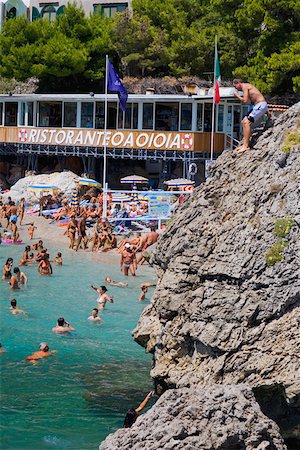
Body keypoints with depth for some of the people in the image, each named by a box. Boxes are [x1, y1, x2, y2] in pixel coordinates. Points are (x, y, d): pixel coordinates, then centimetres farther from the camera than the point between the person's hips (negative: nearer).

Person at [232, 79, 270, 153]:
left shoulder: (244, 86, -8)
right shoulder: (247, 86, 22)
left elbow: (245, 100, -17)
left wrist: (237, 95, 1)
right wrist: (266, 111, 23)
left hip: (261, 105, -10)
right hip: (258, 106, 10)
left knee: (247, 122, -18)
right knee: (244, 122, 11)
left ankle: (245, 146, -23)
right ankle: (245, 144, 11)